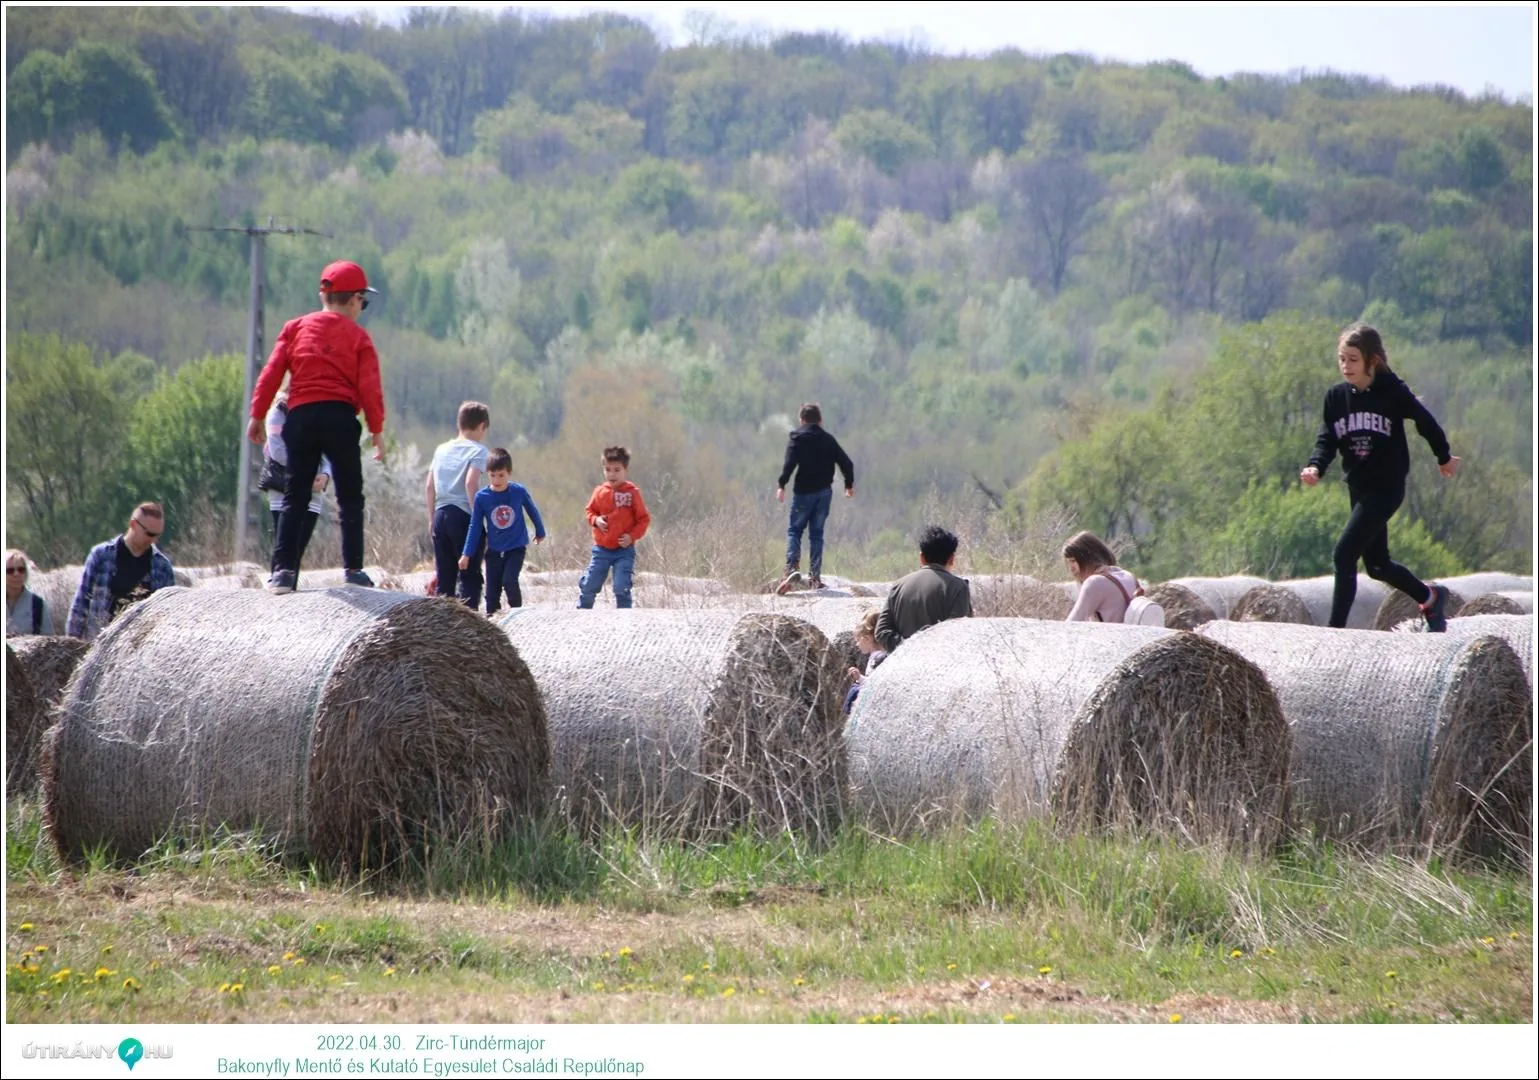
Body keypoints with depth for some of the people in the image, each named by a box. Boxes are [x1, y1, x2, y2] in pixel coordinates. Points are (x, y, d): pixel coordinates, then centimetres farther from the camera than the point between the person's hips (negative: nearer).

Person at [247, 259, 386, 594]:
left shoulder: (296, 328, 12)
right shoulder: (358, 336, 5)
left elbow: (271, 373, 6)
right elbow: (369, 387, -2)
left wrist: (257, 416, 8)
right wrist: (377, 430, 3)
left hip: (301, 416, 2)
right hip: (341, 417, -2)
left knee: (295, 496, 5)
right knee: (350, 497, 7)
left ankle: (283, 570, -5)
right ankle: (353, 568, 2)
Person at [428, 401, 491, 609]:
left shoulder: (441, 449, 14)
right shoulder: (477, 450, -4)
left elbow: (430, 486, 13)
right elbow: (471, 482, -17)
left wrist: (431, 519, 18)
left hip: (441, 516, 6)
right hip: (464, 516, -6)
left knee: (444, 577, 10)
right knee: (470, 576, -4)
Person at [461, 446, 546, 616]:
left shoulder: (519, 492, -11)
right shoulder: (482, 497, -9)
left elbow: (533, 511, 8)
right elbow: (475, 526, -2)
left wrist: (540, 532, 23)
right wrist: (467, 554, -3)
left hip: (516, 547, -2)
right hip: (494, 550, 2)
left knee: (509, 580, -19)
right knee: (492, 589, 3)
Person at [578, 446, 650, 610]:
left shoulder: (632, 492, -7)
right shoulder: (600, 492, 1)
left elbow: (644, 519, -3)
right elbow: (590, 511, 15)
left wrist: (632, 535, -15)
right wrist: (596, 520, -7)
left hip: (624, 549, -3)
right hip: (601, 549, 3)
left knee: (622, 589, -9)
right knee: (588, 587, 5)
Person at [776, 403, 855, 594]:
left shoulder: (797, 438, -3)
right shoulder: (829, 440, 8)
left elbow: (789, 463, -17)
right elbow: (846, 463, 8)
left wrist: (781, 485, -17)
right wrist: (849, 485, 20)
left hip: (804, 492, -3)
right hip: (824, 492, 3)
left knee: (794, 530, 3)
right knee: (816, 533, 9)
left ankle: (792, 568, -18)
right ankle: (815, 576, 5)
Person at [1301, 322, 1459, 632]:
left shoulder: (1391, 392, -11)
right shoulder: (1335, 397, 2)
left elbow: (1424, 421, 2)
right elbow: (1327, 439, 0)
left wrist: (1444, 457, 15)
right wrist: (1315, 468, -21)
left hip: (1387, 487, -6)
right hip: (1358, 487, 6)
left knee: (1344, 555, -17)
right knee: (1377, 565, 17)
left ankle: (1335, 628, -14)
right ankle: (1431, 597, 41)